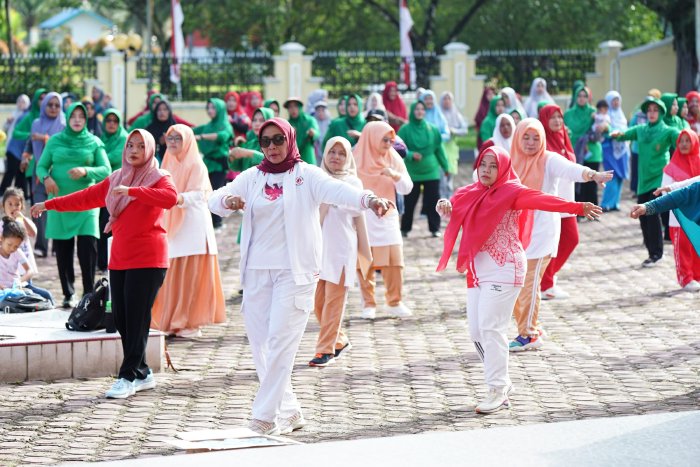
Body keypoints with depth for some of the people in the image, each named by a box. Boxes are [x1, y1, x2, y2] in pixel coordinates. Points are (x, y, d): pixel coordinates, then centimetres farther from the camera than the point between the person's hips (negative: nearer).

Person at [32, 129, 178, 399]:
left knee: (137, 319, -9)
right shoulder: (115, 180, 17)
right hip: (119, 260, 7)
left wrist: (132, 191, -31)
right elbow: (86, 198, 25)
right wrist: (50, 205, 27)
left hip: (147, 260, -7)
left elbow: (170, 198, -24)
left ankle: (128, 377, -6)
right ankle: (142, 374, 13)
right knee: (121, 319, 3)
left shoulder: (158, 178, -3)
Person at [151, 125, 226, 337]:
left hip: (192, 226, -6)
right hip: (171, 225, 6)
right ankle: (172, 321, 6)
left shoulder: (196, 165, -3)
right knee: (172, 276, 1)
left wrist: (179, 198, -31)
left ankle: (191, 323, -5)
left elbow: (199, 194, -14)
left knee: (190, 276, -8)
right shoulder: (168, 164, 18)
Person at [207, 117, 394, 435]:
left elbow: (337, 190, -19)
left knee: (280, 343, -12)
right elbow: (214, 199, 3)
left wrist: (368, 199, -40)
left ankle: (265, 418, -10)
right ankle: (289, 412, 16)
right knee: (260, 345, 5)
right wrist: (228, 200, -22)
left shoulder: (306, 176, -2)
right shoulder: (252, 177, 11)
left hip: (295, 270, -5)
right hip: (256, 271, 5)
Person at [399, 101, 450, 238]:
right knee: (409, 202, 4)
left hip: (431, 171, 2)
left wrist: (445, 167, 12)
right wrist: (411, 155, -24)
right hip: (412, 173, -2)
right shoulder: (405, 130, -4)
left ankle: (435, 228, 10)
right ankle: (405, 228, 15)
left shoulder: (432, 130, 3)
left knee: (433, 201, 1)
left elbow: (439, 149, 9)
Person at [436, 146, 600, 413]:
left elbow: (541, 200, -21)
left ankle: (498, 391, -3)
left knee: (491, 327, -11)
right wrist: (443, 206, -15)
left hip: (504, 271, -7)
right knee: (476, 330, 7)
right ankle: (502, 382, 23)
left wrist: (577, 208, -33)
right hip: (478, 270, 7)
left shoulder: (510, 191, -8)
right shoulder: (471, 194, 12)